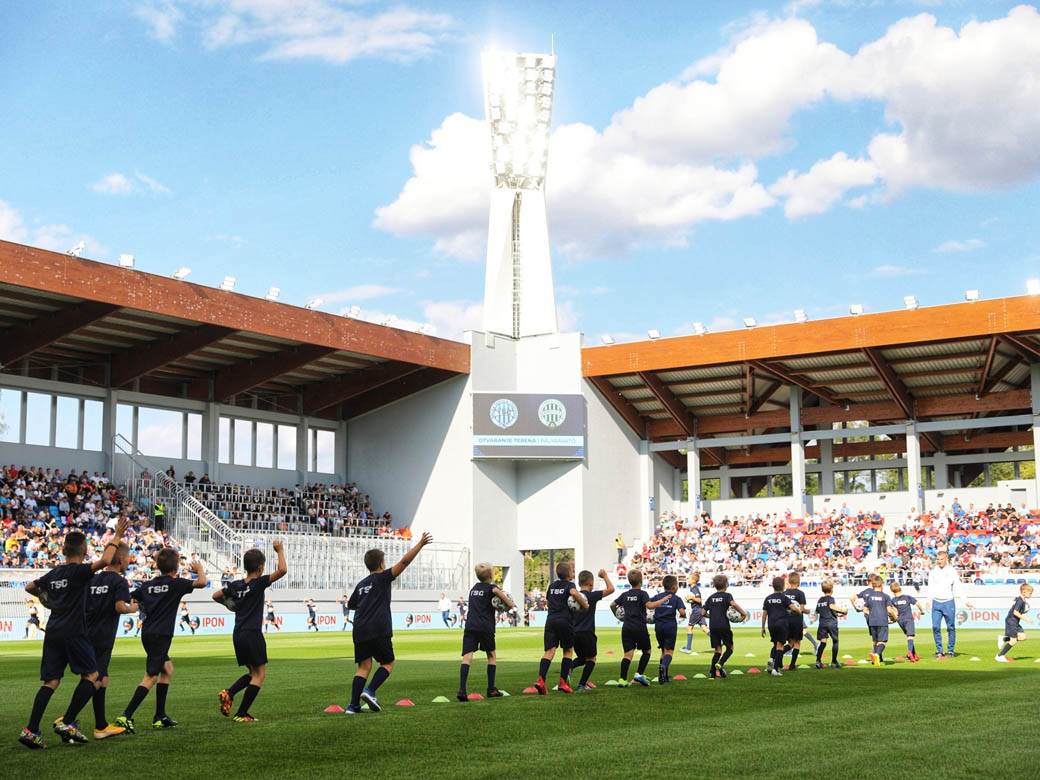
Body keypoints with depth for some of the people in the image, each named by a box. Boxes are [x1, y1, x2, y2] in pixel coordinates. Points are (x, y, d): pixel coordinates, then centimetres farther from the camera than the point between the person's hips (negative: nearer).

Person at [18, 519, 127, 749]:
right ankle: (67, 722, -4)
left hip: (52, 633, 7)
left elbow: (29, 587, 27)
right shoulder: (79, 571, -8)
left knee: (51, 681, 7)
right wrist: (116, 538, -13)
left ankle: (31, 730, -3)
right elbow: (104, 561, -25)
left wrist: (44, 597, 43)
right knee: (91, 674, 3)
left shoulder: (54, 573, 13)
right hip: (72, 632, -7)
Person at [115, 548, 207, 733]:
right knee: (151, 677, -8)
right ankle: (126, 717, -18)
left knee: (167, 669, 19)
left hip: (147, 633, 8)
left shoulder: (148, 584, 11)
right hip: (160, 635, -8)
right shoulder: (175, 583, -6)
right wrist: (200, 569, 5)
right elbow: (201, 582, -14)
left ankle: (160, 717, 18)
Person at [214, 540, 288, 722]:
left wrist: (228, 604, 34)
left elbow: (216, 596, 20)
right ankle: (241, 714, -4)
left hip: (238, 635, 7)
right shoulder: (258, 583, -10)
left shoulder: (235, 585, 7)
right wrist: (280, 551, -7)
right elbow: (282, 570, -20)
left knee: (253, 672, 19)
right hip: (252, 634, -7)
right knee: (260, 674, 2)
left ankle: (229, 693, -4)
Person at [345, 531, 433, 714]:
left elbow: (351, 605, 32)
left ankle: (354, 705, -4)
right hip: (379, 631, -6)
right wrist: (421, 544, -3)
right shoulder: (383, 578, 1)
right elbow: (404, 561, -7)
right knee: (388, 664, 9)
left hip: (359, 632, 6)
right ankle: (370, 690, -12)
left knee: (364, 666, 7)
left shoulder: (361, 584, 19)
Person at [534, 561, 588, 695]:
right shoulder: (569, 585, 1)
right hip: (565, 620, -4)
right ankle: (563, 682, 9)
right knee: (568, 651, 12)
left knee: (549, 651, -4)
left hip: (551, 619, 4)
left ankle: (540, 679, -24)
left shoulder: (552, 585, 19)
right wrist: (585, 605, -10)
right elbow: (574, 593, -22)